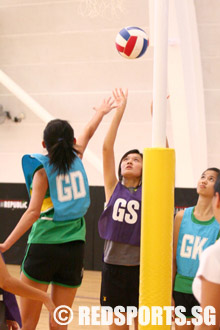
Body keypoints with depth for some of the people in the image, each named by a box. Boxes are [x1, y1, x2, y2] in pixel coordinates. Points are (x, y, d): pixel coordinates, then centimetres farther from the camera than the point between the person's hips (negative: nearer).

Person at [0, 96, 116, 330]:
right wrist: (101, 112, 47)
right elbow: (88, 132, 28)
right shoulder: (76, 159, 7)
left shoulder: (43, 169, -5)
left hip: (43, 247, -4)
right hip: (74, 248, 4)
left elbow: (33, 212, -14)